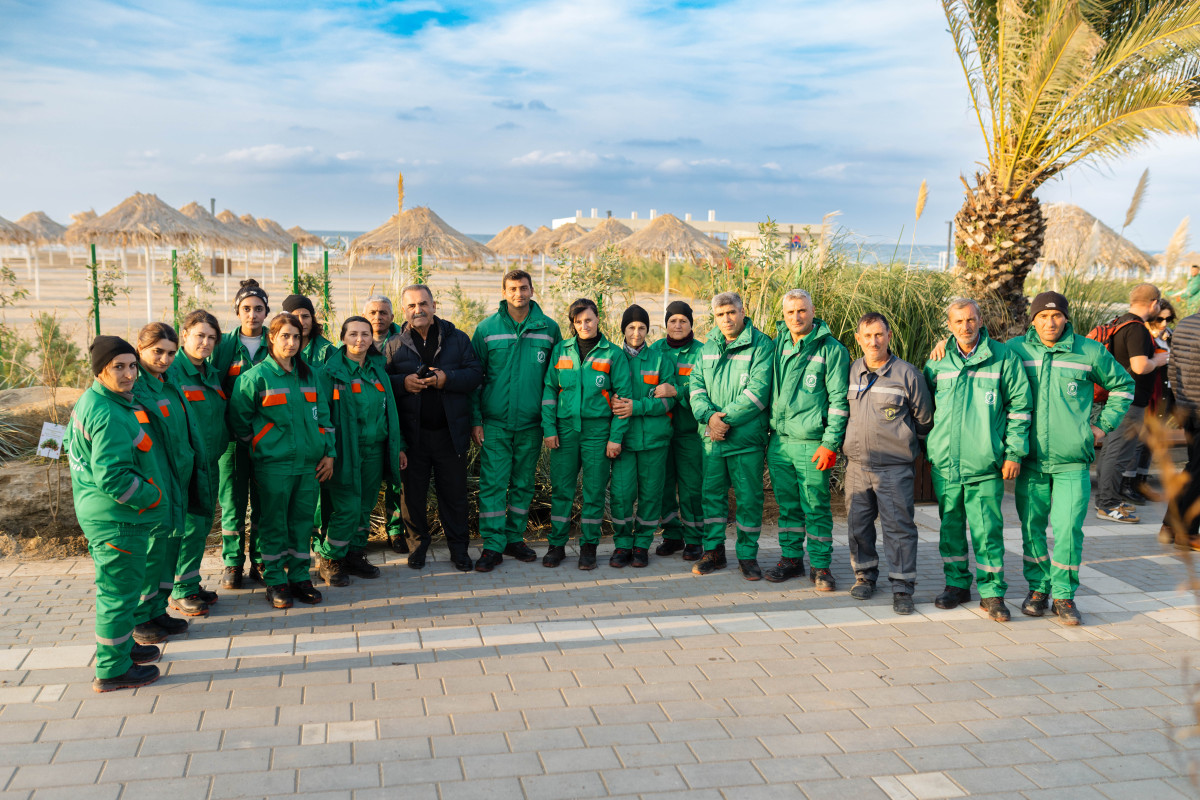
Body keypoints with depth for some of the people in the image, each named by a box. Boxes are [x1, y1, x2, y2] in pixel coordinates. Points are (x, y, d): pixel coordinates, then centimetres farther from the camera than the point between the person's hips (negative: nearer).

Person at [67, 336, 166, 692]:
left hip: (97, 513, 11)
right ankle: (112, 670, 14)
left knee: (113, 586, 24)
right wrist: (151, 496, -15)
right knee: (119, 592, 2)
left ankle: (120, 646, 41)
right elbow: (112, 477, -28)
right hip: (118, 519, -11)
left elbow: (72, 444, 21)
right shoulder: (110, 416, -26)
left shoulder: (89, 401, 6)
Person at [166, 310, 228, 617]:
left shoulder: (212, 374, 13)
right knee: (190, 527, -5)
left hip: (211, 462, 8)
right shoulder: (172, 371, -11)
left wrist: (220, 447, 15)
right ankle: (182, 591, 7)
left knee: (203, 525, 13)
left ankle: (191, 583, 25)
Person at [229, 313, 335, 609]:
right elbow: (238, 418, 0)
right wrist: (261, 447, 3)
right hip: (273, 464, -4)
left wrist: (328, 452, 8)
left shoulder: (309, 375, 12)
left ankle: (300, 577, 19)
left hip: (309, 462, 4)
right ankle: (275, 581, 13)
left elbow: (322, 415, 14)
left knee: (303, 521, 9)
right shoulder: (257, 376, -4)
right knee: (274, 523, 2)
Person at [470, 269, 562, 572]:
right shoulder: (487, 329, 0)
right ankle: (492, 546, 4)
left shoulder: (549, 328, 3)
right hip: (495, 422, -2)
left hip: (531, 422, 2)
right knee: (493, 484, -3)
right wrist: (475, 419, -3)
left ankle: (514, 538, 24)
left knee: (523, 484, 11)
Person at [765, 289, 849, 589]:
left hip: (812, 443, -5)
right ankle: (791, 559, 25)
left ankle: (820, 566, 12)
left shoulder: (831, 349, -5)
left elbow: (839, 400, -7)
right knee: (788, 505, 13)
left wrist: (830, 443, -12)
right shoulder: (778, 344, 10)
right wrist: (767, 430, 14)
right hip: (778, 441, 5)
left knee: (816, 507, 1)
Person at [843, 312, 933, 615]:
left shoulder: (906, 374, -6)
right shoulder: (851, 372, 6)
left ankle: (902, 587, 4)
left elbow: (924, 418, 5)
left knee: (899, 526, -3)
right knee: (858, 523, 11)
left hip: (894, 467, -4)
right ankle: (864, 575, 28)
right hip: (856, 465, 4)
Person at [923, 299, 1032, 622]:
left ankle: (991, 592, 8)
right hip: (944, 462, 3)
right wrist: (926, 448, 16)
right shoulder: (938, 361, 8)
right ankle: (957, 584, 24)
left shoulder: (1003, 358, 0)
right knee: (950, 526, 11)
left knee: (987, 529, -3)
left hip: (985, 463, -3)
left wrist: (1014, 452, -2)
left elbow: (1019, 406, 2)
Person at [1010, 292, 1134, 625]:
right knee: (1032, 527, 7)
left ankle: (1064, 595, 7)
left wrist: (1104, 426, 11)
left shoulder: (1090, 352, 2)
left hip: (1072, 460, -1)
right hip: (1030, 459, 1)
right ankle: (1038, 588, 22)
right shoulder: (1015, 350, 2)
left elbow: (1122, 385, 18)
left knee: (1068, 528, -6)